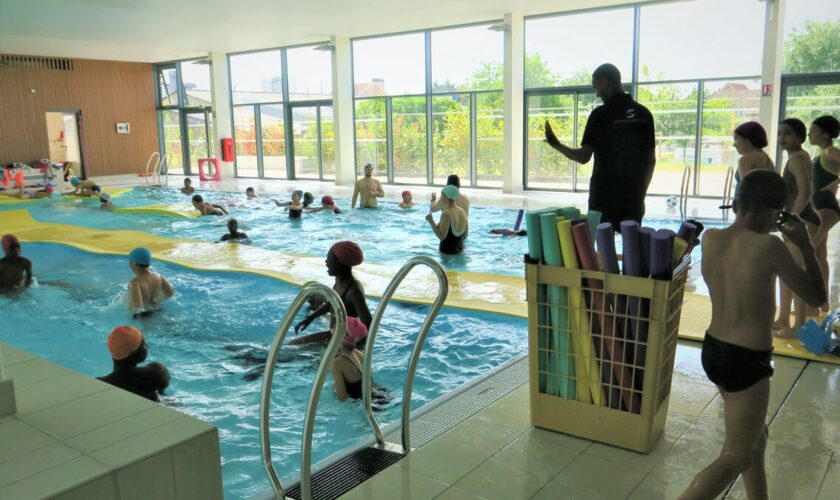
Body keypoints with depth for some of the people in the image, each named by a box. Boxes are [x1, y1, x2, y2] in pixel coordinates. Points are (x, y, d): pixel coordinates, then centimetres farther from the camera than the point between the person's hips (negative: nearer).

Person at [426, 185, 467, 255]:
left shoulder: (446, 214, -20)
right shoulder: (462, 211, 3)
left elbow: (441, 237, -24)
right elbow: (465, 235, 9)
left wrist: (431, 221, -20)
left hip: (447, 251, -8)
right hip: (459, 248, 8)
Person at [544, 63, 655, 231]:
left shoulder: (601, 114, -9)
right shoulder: (644, 113, 5)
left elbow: (583, 157, -12)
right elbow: (651, 160, 9)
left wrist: (556, 145, 4)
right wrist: (642, 193, 18)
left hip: (604, 198, -4)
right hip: (633, 198, 4)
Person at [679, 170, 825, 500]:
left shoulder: (710, 238, -2)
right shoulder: (769, 247, -19)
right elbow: (816, 297, -7)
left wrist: (765, 231, 15)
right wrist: (805, 244, 1)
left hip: (712, 350, 8)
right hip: (747, 361, -8)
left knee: (755, 436, 28)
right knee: (736, 457, 5)